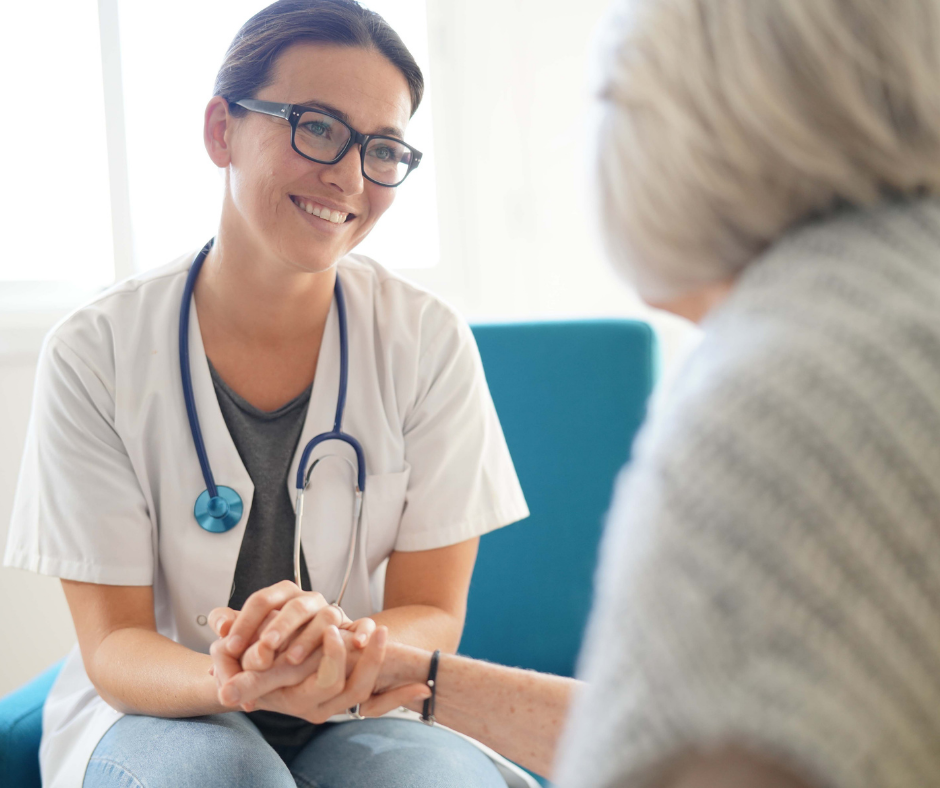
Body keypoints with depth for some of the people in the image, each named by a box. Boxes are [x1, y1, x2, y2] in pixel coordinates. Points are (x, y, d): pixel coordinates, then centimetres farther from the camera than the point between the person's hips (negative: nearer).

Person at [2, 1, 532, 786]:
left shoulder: (426, 341, -9)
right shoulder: (95, 353, -12)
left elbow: (433, 616, -7)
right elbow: (114, 645, -11)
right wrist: (229, 677, -35)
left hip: (360, 716, 1)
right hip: (155, 710, 0)